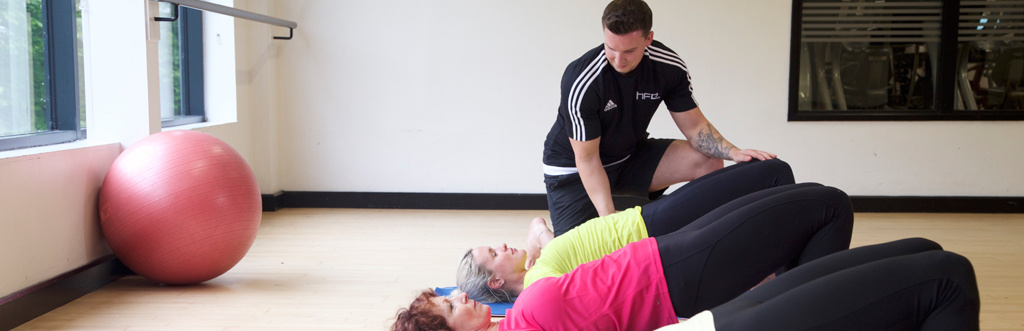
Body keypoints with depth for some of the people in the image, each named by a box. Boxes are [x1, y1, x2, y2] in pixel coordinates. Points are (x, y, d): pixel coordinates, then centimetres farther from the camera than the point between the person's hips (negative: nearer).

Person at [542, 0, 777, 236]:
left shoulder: (669, 68, -16)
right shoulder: (580, 81, -30)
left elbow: (695, 128, -6)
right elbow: (587, 159, -25)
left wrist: (734, 152, -26)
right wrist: (608, 218, -34)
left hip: (630, 157, 5)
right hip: (572, 168, -4)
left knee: (709, 161, -16)